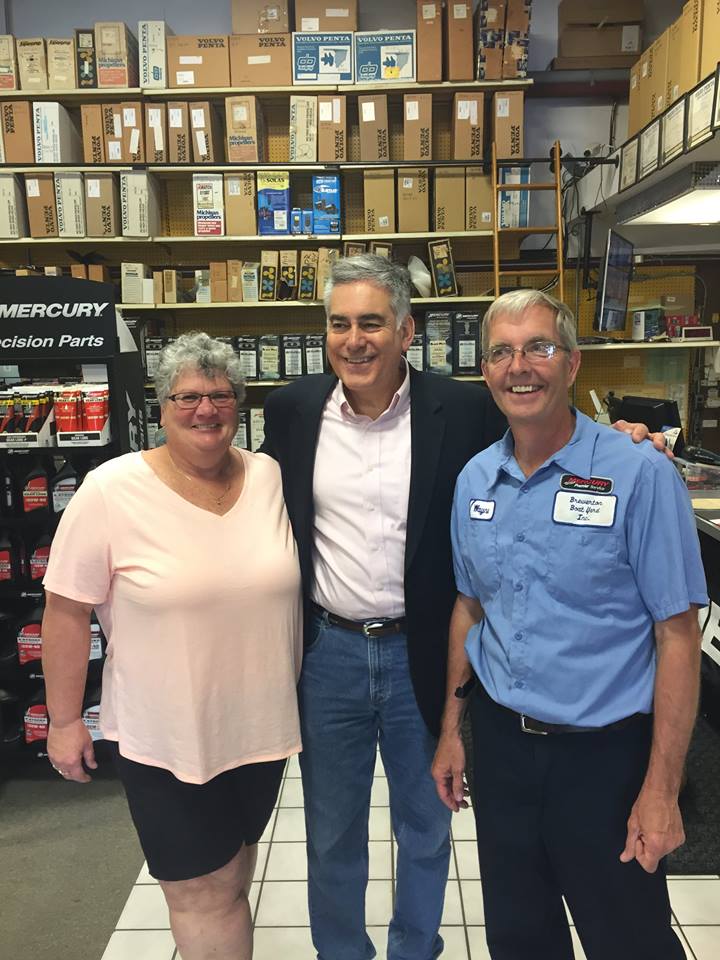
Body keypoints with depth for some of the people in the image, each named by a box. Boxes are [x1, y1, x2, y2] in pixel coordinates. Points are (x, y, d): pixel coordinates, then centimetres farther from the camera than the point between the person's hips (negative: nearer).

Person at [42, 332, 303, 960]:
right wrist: (64, 721, -5)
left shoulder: (271, 477, -4)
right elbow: (68, 611, -9)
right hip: (165, 739, -4)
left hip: (262, 726, 4)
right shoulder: (112, 490, -15)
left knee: (235, 865, 24)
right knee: (201, 890, 10)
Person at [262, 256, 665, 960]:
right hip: (328, 654, 2)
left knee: (426, 828, 22)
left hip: (423, 656, -1)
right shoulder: (292, 410, -2)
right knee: (331, 832, 21)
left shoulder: (463, 410, -10)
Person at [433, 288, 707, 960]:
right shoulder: (473, 480, 0)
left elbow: (677, 635, -12)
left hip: (605, 751, -4)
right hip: (500, 740, 4)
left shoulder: (640, 475, -14)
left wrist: (661, 790, -12)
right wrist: (451, 728, 11)